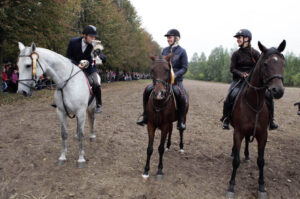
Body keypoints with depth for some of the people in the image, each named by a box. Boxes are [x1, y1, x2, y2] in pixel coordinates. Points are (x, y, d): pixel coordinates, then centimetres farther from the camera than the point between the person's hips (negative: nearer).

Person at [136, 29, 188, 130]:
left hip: (176, 80, -4)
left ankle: (181, 121, -13)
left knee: (181, 95, -32)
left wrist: (175, 75, -20)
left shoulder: (182, 51, -1)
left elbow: (184, 68, -4)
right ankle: (145, 116, -3)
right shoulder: (165, 50, 12)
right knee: (148, 90, -17)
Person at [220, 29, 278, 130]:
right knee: (232, 95, -28)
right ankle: (226, 119, -10)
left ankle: (270, 121, 4)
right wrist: (241, 74, -19)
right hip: (239, 80, -1)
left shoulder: (255, 53, 3)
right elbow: (232, 69, -1)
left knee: (268, 95, -14)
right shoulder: (236, 54, 3)